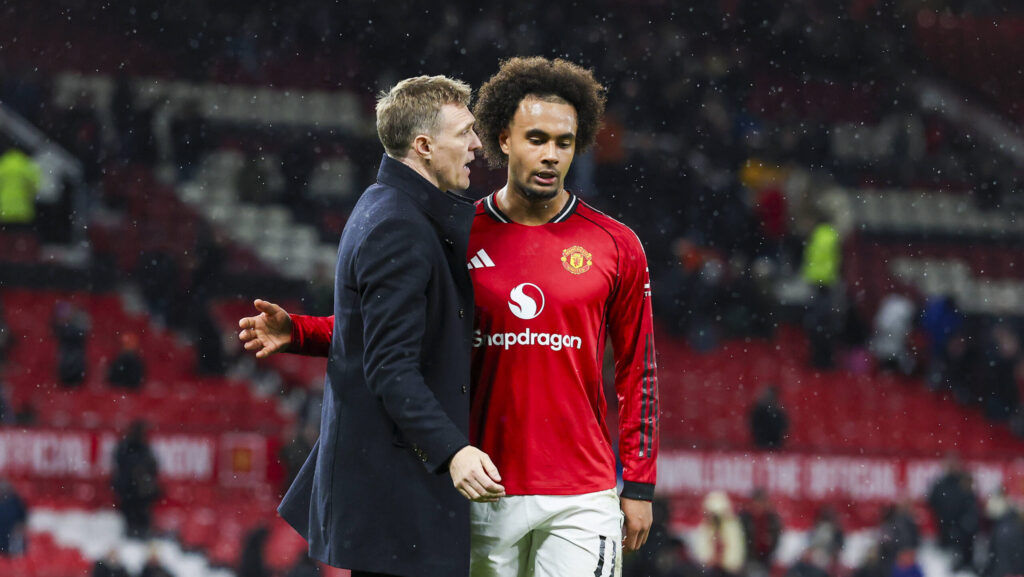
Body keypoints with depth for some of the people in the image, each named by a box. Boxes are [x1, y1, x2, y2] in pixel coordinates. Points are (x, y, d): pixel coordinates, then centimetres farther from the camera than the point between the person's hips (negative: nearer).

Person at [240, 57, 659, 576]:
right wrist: (296, 332, -6)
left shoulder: (616, 247, 2)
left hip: (582, 496, -1)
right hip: (484, 490, 1)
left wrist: (639, 485, 4)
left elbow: (637, 369, 6)